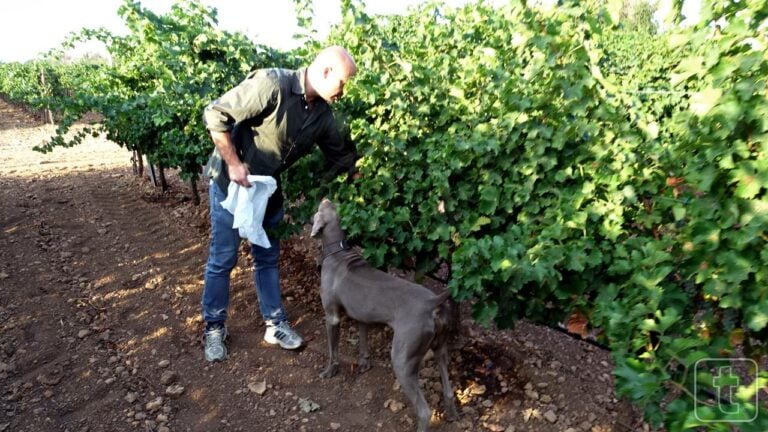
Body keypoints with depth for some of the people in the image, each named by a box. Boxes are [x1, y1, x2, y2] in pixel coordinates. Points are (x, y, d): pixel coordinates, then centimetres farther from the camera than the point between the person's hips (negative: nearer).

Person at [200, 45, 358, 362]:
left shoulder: (323, 114, -5)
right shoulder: (272, 85, -26)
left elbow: (342, 156, 5)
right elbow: (215, 115, -25)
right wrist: (233, 163, -24)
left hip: (268, 186, 6)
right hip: (231, 181, -6)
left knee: (268, 257, 12)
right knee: (223, 258, 3)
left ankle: (275, 324, 24)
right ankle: (214, 328, 22)